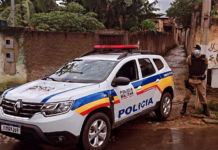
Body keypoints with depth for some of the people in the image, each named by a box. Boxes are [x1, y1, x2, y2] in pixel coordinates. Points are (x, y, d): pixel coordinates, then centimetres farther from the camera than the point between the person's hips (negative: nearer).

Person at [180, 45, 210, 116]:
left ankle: (205, 110, 20)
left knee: (202, 94, 6)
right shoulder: (190, 57, -9)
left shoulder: (204, 58, -10)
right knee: (187, 93, 5)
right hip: (191, 79, 1)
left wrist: (201, 72, 10)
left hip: (200, 79, -1)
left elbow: (206, 67, 8)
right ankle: (184, 108, 18)